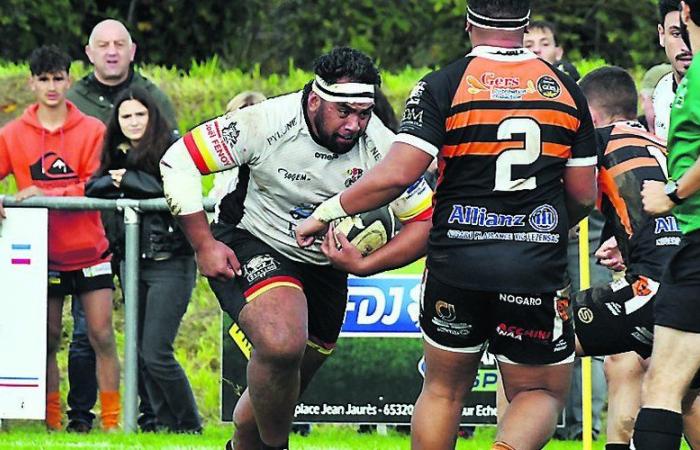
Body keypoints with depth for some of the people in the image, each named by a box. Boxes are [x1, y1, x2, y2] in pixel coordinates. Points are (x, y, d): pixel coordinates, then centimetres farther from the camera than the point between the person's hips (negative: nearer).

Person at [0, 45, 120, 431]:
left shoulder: (92, 131, -2)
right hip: (42, 254, 1)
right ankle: (52, 422, 9)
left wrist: (47, 194, -20)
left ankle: (112, 420, 1)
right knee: (47, 340, 3)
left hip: (88, 251, -1)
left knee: (102, 335, -3)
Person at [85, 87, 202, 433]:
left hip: (170, 264, -7)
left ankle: (190, 427, 1)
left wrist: (129, 180, -13)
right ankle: (165, 425, 17)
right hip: (133, 264, 7)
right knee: (142, 354, 8)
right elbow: (93, 189, 6)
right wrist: (116, 182, -13)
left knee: (156, 354, -12)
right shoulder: (118, 154, 13)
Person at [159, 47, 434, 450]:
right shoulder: (266, 123, -26)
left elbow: (425, 223, -8)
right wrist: (204, 245, -17)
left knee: (286, 387, 14)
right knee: (283, 344, -31)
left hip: (325, 265, 5)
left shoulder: (381, 148, -18)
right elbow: (178, 162, -17)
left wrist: (363, 265, -20)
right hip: (252, 246, -5)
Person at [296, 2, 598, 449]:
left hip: (457, 259, 0)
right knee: (543, 392, 12)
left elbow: (397, 174, -12)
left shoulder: (443, 86, -4)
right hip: (537, 269, 0)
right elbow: (584, 195, 9)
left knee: (444, 390, 19)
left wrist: (326, 212, 1)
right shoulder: (565, 90, 5)